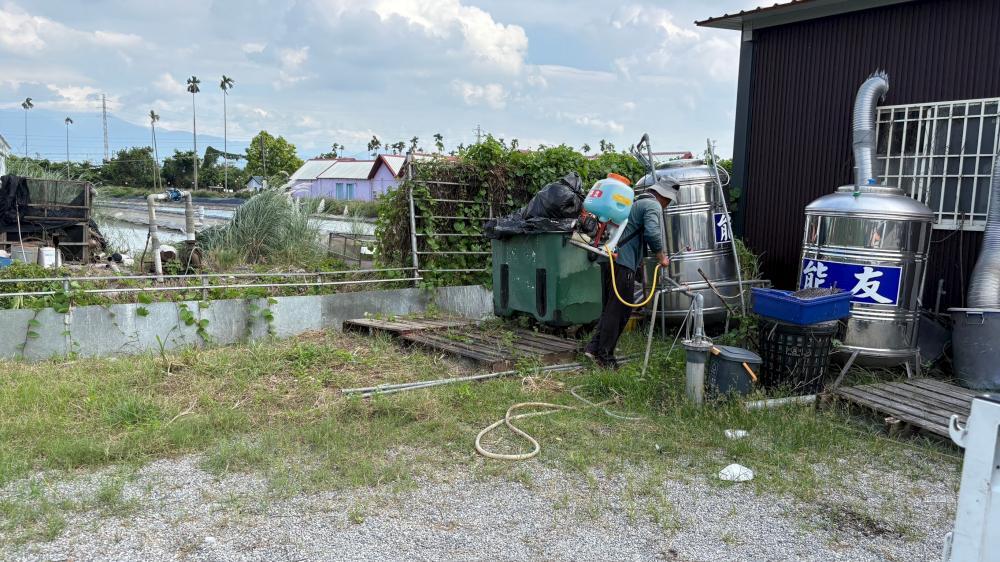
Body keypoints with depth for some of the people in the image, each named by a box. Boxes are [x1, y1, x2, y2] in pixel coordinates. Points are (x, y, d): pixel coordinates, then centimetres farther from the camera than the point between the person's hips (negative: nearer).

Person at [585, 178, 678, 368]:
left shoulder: (635, 202, 26)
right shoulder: (653, 206, -4)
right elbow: (652, 233, -19)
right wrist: (661, 256, -7)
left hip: (610, 259, 9)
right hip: (623, 263, -9)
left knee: (610, 308, 16)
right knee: (619, 310, -3)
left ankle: (594, 348, 12)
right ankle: (604, 356, 1)